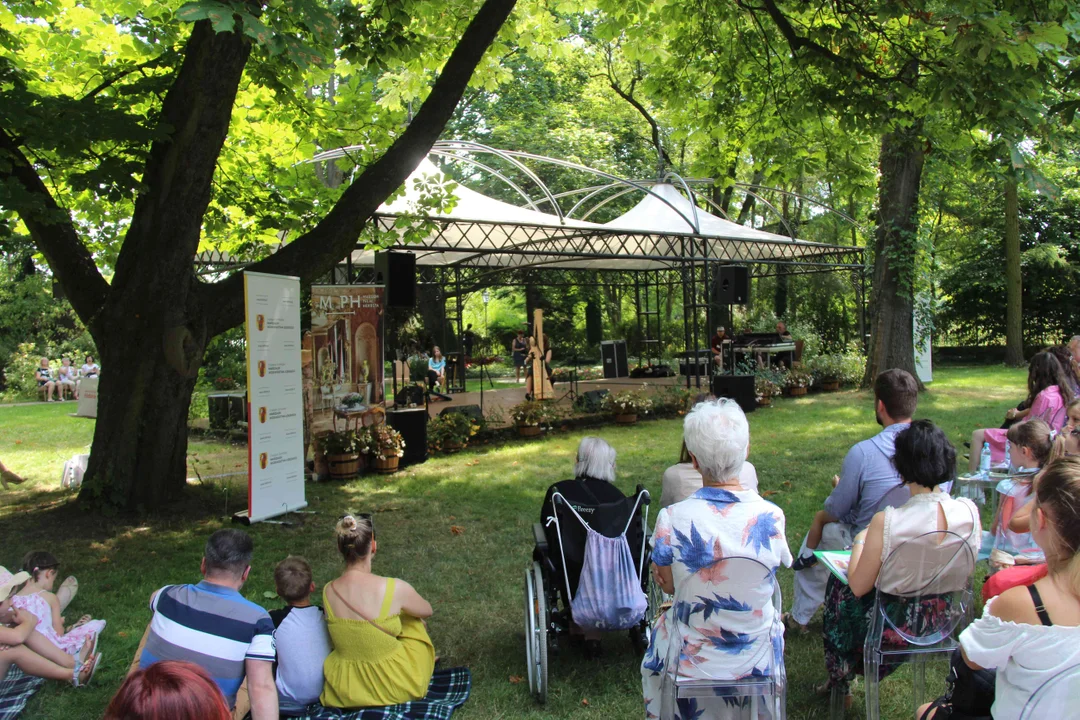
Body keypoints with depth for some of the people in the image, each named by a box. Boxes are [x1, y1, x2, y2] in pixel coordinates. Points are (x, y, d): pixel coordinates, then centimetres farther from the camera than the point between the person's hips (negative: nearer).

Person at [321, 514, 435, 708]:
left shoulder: (328, 591, -12)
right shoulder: (395, 588, -24)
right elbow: (427, 612, 0)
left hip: (345, 689, 4)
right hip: (395, 687, -3)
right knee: (412, 620, 25)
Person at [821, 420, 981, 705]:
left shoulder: (886, 522, -30)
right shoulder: (969, 511, -16)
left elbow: (859, 586, -17)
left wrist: (859, 543, 0)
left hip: (895, 628, -5)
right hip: (949, 623, 5)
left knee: (839, 585, 28)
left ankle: (840, 681, 46)